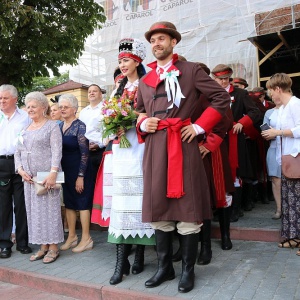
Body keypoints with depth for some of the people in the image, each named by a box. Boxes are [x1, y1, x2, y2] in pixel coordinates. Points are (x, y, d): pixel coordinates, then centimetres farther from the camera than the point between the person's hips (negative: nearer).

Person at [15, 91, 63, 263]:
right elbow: (18, 152, 16)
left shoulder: (52, 126, -2)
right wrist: (20, 169, 0)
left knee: (50, 208, -2)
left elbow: (57, 151, -11)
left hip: (47, 175, -6)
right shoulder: (25, 129, 17)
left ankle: (53, 247, 9)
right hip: (29, 177, 7)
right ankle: (43, 246, 19)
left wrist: (53, 173, -22)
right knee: (34, 210, 8)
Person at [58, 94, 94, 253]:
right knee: (68, 202, 12)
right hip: (64, 170, 7)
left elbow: (84, 153, -15)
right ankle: (72, 236, 25)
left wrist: (81, 176, -17)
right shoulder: (59, 126, 8)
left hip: (78, 170, -7)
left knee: (82, 202, 1)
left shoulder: (80, 126, -12)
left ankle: (86, 238, 12)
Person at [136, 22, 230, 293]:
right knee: (158, 209, 8)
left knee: (187, 209, 2)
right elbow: (138, 113, 27)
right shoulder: (145, 81, 17)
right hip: (155, 149, 5)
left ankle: (188, 270, 18)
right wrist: (143, 125, 4)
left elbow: (222, 97, 2)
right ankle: (164, 267, 25)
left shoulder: (191, 70, 5)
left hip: (183, 146, -4)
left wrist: (199, 126, -5)